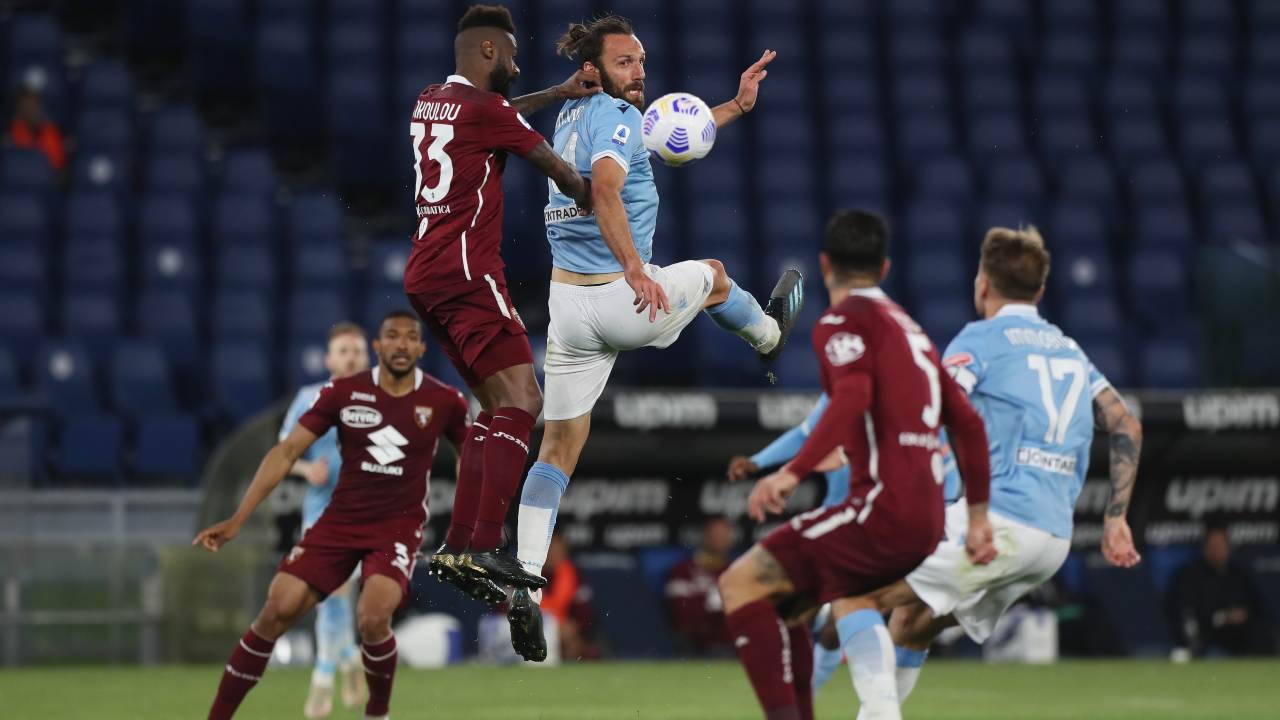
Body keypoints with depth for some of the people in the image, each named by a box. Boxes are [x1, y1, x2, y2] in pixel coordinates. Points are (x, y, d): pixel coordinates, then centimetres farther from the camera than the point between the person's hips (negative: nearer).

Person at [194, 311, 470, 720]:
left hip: (398, 528, -1)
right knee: (277, 611, -13)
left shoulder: (444, 402, -4)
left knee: (372, 618, -27)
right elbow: (288, 451, -3)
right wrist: (237, 521, -9)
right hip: (339, 522, 2)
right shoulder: (343, 393, -4)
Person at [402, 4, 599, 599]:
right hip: (466, 268, -10)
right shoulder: (484, 108, -9)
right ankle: (486, 547, -26)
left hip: (425, 276, 10)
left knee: (496, 405, 14)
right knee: (522, 398, -14)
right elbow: (558, 169, 2)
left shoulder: (430, 102, 16)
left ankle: (457, 547, 8)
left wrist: (560, 93, 29)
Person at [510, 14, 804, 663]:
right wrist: (635, 269, -37)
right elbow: (605, 187, -31)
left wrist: (736, 105, 30)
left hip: (567, 303, 7)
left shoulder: (571, 116, 14)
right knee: (710, 275, 27)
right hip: (623, 300, -7)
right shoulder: (613, 114, -12)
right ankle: (771, 335, 58)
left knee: (559, 446, 6)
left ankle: (525, 584, -6)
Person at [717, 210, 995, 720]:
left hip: (883, 506, -8)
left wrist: (792, 472, -28)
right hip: (925, 520, 8)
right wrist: (978, 516, 29)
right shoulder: (908, 327, 23)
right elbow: (967, 423, 24)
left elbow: (853, 395, -21)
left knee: (742, 583, -7)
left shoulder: (842, 321, -1)